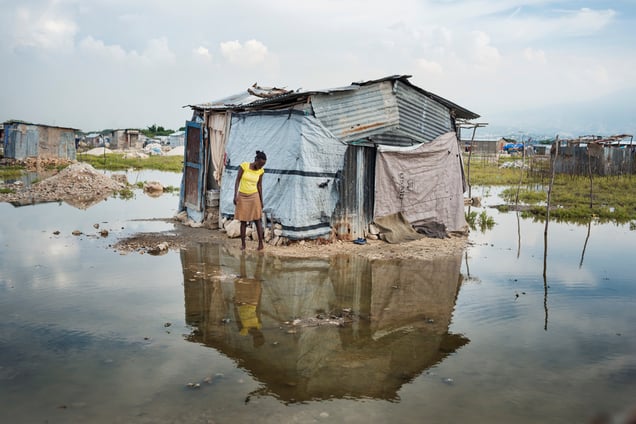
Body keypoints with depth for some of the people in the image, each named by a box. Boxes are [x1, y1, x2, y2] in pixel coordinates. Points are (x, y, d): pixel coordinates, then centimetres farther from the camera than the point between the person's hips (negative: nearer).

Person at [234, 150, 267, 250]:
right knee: (243, 221, 4)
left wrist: (261, 201, 6)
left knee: (257, 220, -2)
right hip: (242, 197, -1)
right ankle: (243, 244, 11)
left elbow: (259, 185, 4)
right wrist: (235, 196, -14)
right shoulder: (244, 165, -13)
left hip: (254, 196, 1)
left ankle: (260, 242, 2)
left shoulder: (261, 171, -4)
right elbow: (237, 180, -10)